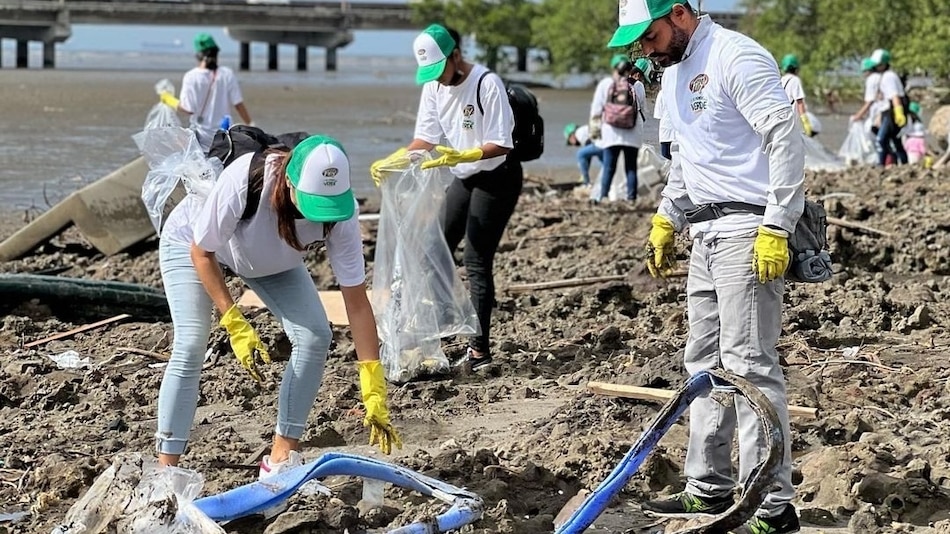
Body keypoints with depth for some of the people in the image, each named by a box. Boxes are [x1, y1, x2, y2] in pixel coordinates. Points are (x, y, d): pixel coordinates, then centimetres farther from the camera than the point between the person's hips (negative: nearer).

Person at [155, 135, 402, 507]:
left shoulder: (340, 212, -33)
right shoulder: (243, 182, -44)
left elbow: (356, 301, -27)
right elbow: (202, 253, -27)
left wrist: (374, 395, -30)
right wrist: (235, 326, -32)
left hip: (271, 260, 4)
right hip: (191, 241, -4)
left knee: (314, 337, -13)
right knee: (190, 347, -20)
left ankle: (282, 459, -2)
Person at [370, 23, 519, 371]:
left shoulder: (486, 84, -22)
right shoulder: (433, 85, -1)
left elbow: (501, 145, -24)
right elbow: (425, 139, 0)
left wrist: (461, 156, -38)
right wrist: (390, 162, -15)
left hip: (497, 178, -8)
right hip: (464, 179, 8)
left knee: (476, 261, -12)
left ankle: (480, 350, -10)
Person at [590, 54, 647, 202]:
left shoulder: (605, 84, 2)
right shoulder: (637, 86, 0)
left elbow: (596, 109, 3)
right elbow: (643, 108, 5)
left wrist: (595, 125, 11)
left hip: (611, 132, 0)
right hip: (633, 133, 0)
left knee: (608, 166, 3)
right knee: (631, 167, 5)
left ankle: (602, 196, -3)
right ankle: (631, 197, 2)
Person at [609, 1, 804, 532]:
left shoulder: (736, 58, -14)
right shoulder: (675, 70, 17)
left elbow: (787, 138, -19)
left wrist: (776, 228, -22)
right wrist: (667, 218, 20)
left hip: (748, 231, -10)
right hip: (706, 231, 10)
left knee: (749, 365, -11)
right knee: (705, 362, 14)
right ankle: (709, 489, 24)